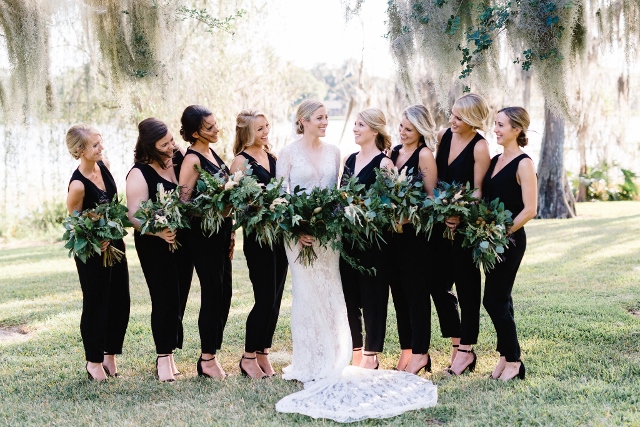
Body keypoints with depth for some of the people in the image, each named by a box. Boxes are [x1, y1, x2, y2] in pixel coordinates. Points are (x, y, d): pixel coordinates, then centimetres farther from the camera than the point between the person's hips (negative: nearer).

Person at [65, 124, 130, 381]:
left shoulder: (104, 165, -3)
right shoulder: (78, 185, -23)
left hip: (115, 244, 7)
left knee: (120, 302, 12)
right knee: (96, 305, 5)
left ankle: (110, 355, 28)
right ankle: (94, 362, 20)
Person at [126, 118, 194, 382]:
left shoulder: (180, 160, 3)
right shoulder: (139, 174, -12)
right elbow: (135, 216, -17)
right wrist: (159, 232, -33)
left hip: (184, 241, 5)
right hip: (155, 245, -5)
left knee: (179, 299, 8)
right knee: (165, 300, -5)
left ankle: (170, 352, 20)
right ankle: (163, 357, 8)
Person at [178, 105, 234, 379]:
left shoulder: (212, 154, 13)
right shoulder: (192, 159, -13)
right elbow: (184, 202, -17)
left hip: (221, 232, 8)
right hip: (204, 235, -8)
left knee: (223, 294, 10)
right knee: (212, 293, -2)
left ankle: (210, 353, 20)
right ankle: (207, 360, 9)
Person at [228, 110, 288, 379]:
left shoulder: (272, 157, 14)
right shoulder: (242, 161, -6)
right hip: (257, 236, -7)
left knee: (275, 297, 9)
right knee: (265, 297, -6)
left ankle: (263, 354, 19)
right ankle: (249, 357, 8)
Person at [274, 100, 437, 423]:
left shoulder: (333, 152, 10)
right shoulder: (288, 153, -3)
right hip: (299, 232, -3)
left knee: (330, 294, 5)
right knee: (306, 293, 0)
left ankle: (331, 360, 14)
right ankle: (308, 364, 10)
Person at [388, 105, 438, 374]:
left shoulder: (424, 155, -8)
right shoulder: (394, 152, 12)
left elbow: (432, 197, -12)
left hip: (416, 230, -7)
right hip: (394, 227, 7)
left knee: (415, 288, -2)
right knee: (398, 288, 9)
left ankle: (420, 352, 4)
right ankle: (406, 349, 18)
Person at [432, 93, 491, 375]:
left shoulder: (480, 147, -13)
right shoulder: (444, 136, 6)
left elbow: (478, 190, -15)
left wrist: (460, 215, -26)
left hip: (464, 223, -7)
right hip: (440, 220, 7)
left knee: (466, 284, 2)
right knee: (438, 282, 8)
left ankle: (466, 350, 12)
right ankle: (457, 342, 21)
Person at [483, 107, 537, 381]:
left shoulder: (523, 164, -11)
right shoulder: (495, 161, 12)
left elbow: (529, 210, -16)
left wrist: (504, 232, -16)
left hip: (510, 240, -8)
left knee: (494, 300, -6)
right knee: (500, 299, 11)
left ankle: (513, 361, 6)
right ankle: (507, 356, 20)